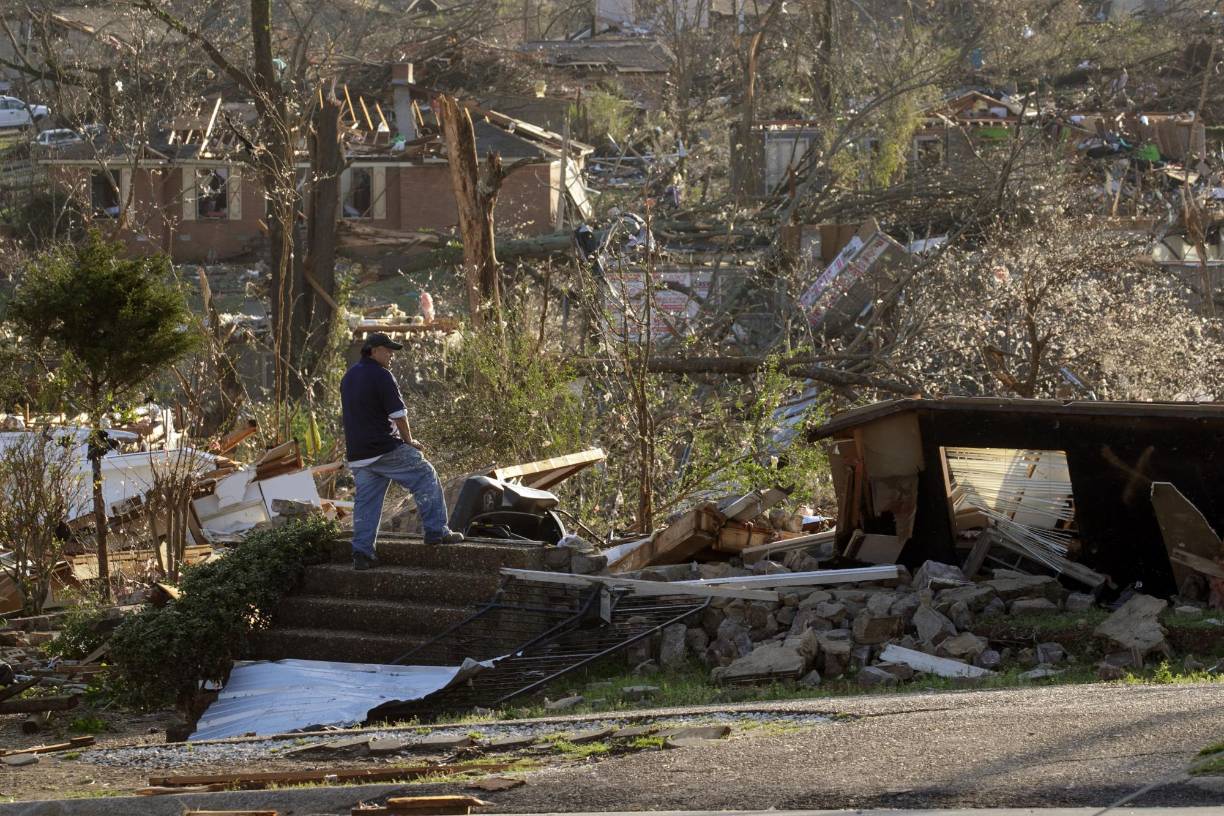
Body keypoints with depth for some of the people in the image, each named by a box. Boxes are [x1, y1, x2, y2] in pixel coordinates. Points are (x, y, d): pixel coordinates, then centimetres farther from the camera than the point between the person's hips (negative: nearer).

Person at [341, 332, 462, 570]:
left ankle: (362, 553, 3)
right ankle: (436, 531, 0)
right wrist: (409, 442, 5)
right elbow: (398, 414, -12)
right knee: (425, 476, 3)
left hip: (358, 454, 8)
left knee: (365, 500, 8)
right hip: (385, 449, -8)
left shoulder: (348, 377, 17)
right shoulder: (381, 375, -11)